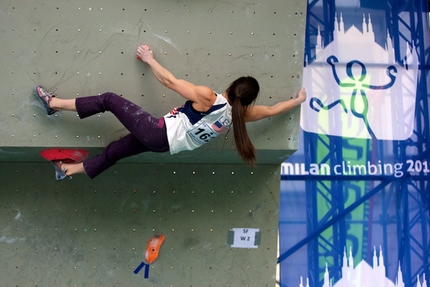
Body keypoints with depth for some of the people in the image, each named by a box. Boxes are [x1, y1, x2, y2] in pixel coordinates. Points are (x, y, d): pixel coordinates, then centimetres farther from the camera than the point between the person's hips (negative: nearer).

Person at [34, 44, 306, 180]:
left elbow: (170, 81, -13)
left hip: (159, 132, -7)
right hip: (166, 143, 7)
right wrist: (299, 99, 22)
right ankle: (68, 169, 37)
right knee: (114, 151, 23)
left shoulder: (208, 97, -21)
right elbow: (271, 110, 9)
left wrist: (149, 59, 1)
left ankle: (54, 103, 11)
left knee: (110, 99, 2)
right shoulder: (240, 114, -6)